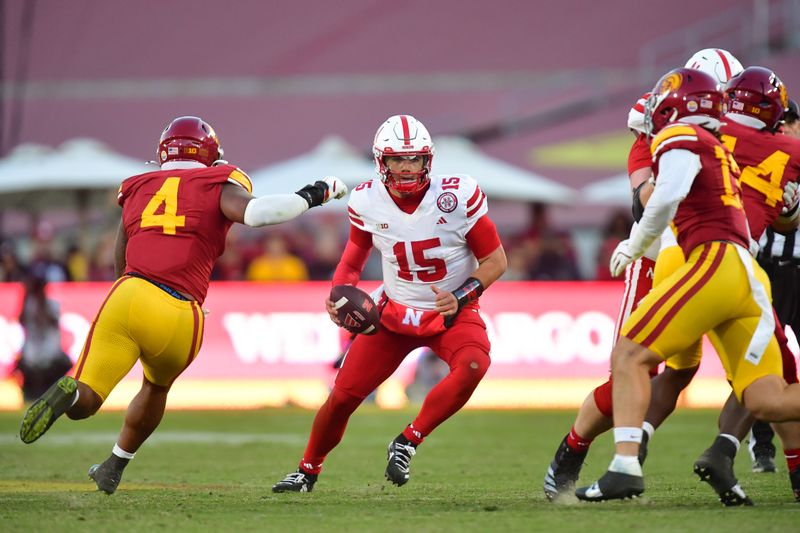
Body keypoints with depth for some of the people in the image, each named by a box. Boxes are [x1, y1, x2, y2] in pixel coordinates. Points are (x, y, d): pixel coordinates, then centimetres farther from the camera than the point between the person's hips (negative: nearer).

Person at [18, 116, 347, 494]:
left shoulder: (138, 189, 22)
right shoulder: (219, 186, 10)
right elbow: (255, 213, -12)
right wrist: (310, 197, 1)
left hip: (129, 296, 1)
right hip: (178, 319, -1)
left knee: (83, 403, 1)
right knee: (157, 387, 32)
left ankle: (70, 393, -34)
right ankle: (114, 467, 38)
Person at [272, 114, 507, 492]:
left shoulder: (459, 197, -21)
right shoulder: (367, 202, -11)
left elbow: (495, 261, -11)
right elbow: (354, 258, 9)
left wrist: (461, 298, -27)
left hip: (452, 313, -2)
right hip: (395, 313, 2)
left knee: (472, 366, -34)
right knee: (343, 395, 0)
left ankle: (407, 443, -18)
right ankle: (308, 471, 27)